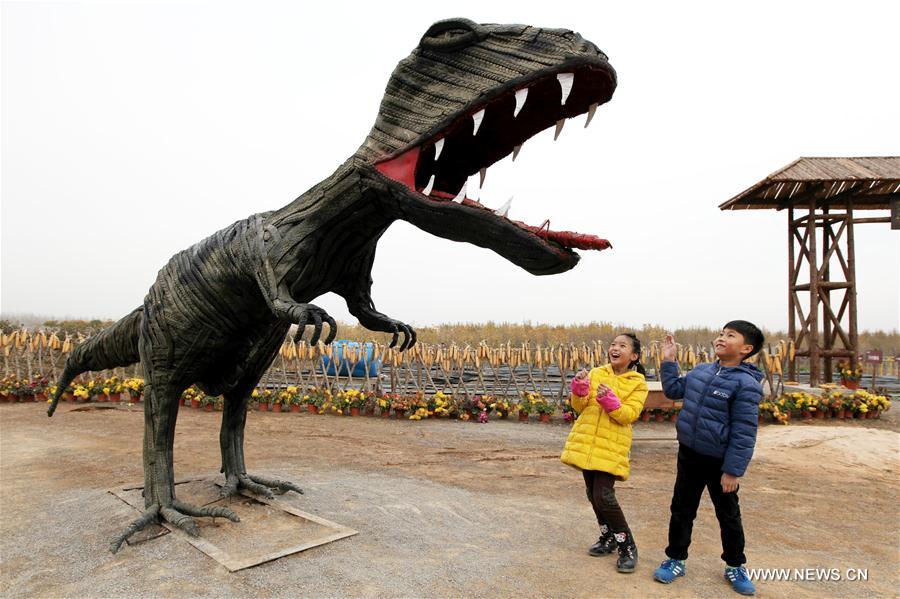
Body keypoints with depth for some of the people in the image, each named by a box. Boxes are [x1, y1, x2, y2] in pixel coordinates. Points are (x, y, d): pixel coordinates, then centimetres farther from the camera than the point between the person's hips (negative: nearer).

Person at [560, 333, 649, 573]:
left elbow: (629, 414, -13)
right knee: (593, 495, 14)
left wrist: (609, 400, -28)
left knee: (603, 496, -12)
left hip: (611, 446, -4)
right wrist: (580, 387, -13)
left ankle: (628, 547, 6)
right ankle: (608, 537, 35)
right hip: (586, 442, 5)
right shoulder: (596, 373, 7)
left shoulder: (638, 383, -2)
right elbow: (579, 407, 5)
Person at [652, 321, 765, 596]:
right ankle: (676, 559, 30)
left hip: (720, 462, -5)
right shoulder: (701, 371, 1)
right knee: (681, 510, 15)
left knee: (728, 515, 15)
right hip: (689, 455, 6)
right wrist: (668, 361, 7)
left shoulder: (746, 384, -19)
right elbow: (673, 390, 16)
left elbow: (744, 434, -19)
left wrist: (733, 471, -19)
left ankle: (735, 566, 35)